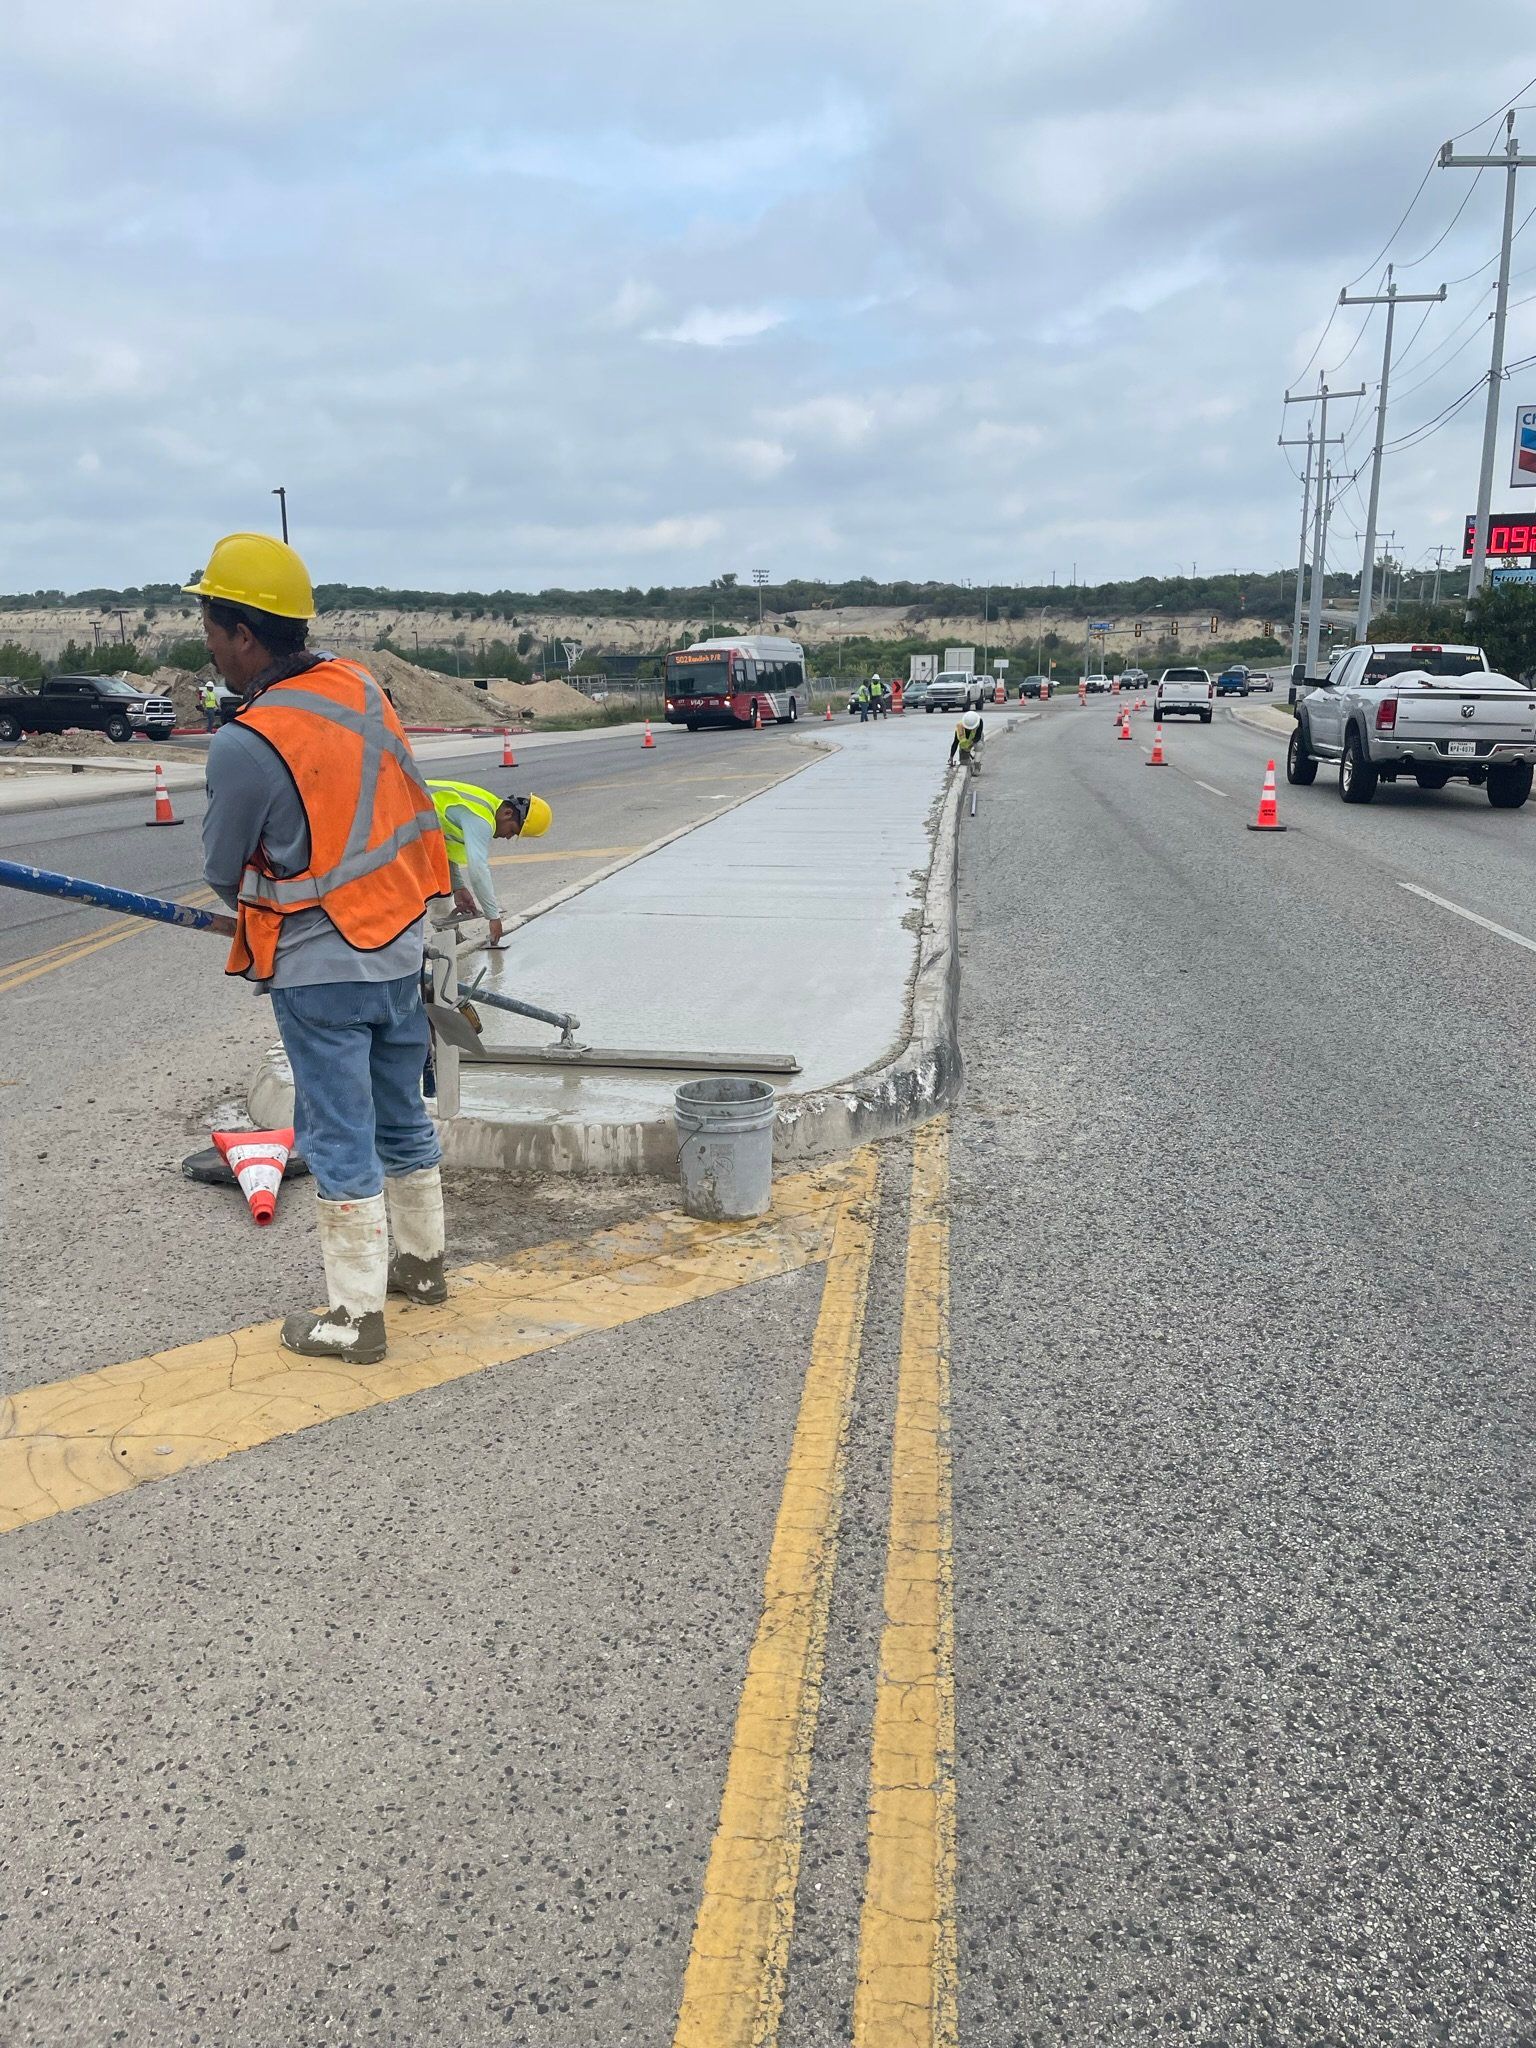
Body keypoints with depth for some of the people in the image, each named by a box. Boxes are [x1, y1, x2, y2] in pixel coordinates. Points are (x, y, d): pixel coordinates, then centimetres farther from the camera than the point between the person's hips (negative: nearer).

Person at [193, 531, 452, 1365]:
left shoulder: (246, 745, -22)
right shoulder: (358, 685, -2)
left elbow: (224, 870, -6)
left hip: (318, 969, -7)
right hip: (400, 948, 7)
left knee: (339, 1139, 3)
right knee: (400, 1113, 20)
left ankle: (356, 1316, 14)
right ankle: (421, 1260, 37)